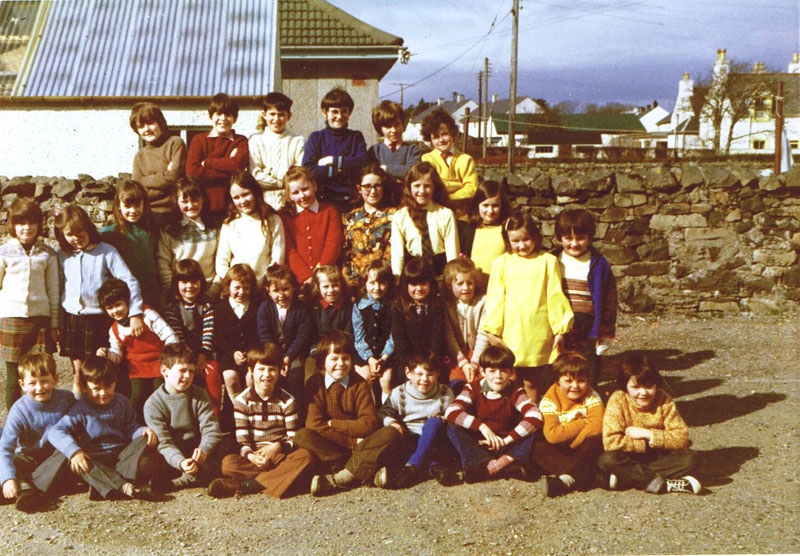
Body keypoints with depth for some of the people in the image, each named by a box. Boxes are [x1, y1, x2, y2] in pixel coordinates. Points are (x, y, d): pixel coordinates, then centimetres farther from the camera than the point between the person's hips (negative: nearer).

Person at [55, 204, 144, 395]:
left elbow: (129, 281, -12)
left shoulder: (106, 252, -6)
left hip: (98, 318, -3)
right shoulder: (61, 256, 6)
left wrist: (135, 313, -21)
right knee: (78, 372, 10)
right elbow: (57, 288, 12)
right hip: (70, 318, 3)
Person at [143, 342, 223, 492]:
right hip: (172, 458, -2)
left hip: (197, 453, 2)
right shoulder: (153, 404, -5)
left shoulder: (200, 396, 3)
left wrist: (203, 450, -29)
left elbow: (211, 429, -6)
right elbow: (163, 442, -14)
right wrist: (181, 462, -33)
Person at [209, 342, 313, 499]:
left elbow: (294, 438, 1)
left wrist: (277, 446, -19)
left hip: (281, 454, 1)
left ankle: (252, 483, -36)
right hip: (253, 455, -1)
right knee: (228, 462, -29)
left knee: (305, 456, -32)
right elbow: (242, 440, -3)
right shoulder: (242, 401, 3)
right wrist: (250, 456, -24)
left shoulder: (287, 401, 5)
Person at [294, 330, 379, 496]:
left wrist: (332, 424, -12)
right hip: (325, 447, 0)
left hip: (357, 446, 0)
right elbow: (314, 424, -13)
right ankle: (358, 471, -30)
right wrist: (352, 442, -16)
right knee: (302, 436, -29)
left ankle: (337, 479, -33)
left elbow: (369, 424, -9)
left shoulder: (359, 385, 1)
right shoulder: (314, 384, -2)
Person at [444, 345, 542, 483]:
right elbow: (451, 412, -22)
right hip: (478, 446, 1)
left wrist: (507, 439, -29)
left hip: (506, 446, 0)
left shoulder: (516, 393, -5)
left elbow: (535, 417, -24)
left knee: (534, 430, -23)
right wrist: (482, 427, -30)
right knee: (453, 427, -24)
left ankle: (508, 460, -47)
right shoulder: (473, 389, -4)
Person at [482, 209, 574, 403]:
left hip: (538, 334, 0)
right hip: (511, 334, 0)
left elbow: (555, 296, 4)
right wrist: (492, 330, 2)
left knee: (532, 382, 8)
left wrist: (560, 328, 3)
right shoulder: (502, 263, 2)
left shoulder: (548, 261, 2)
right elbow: (495, 298, 4)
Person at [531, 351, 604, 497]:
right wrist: (583, 423, -18)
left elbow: (597, 426, -24)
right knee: (537, 446, -29)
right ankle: (579, 476, -37)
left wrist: (570, 444, -24)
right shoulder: (549, 401, -10)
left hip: (582, 450, 0)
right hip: (558, 452, 0)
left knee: (595, 441, -31)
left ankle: (567, 478, -42)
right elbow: (552, 435, -24)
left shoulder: (591, 398, -5)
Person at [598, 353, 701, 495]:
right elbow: (611, 442, -23)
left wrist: (647, 434, -20)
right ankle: (666, 484, -29)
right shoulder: (617, 401, -14)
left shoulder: (664, 401, -8)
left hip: (659, 458, 2)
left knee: (690, 458, -22)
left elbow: (682, 438, -15)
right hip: (630, 460, -1)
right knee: (607, 460, -32)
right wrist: (645, 444, -18)